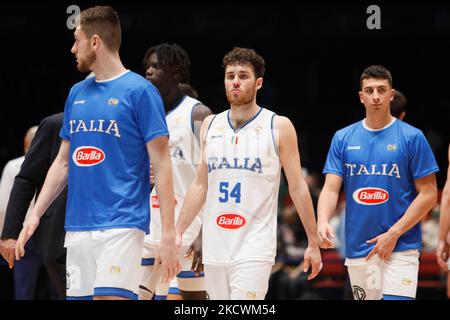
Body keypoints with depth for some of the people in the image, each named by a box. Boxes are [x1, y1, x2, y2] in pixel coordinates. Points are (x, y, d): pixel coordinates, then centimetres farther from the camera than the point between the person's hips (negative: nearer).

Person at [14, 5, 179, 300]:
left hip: (121, 226, -7)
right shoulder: (77, 93, 15)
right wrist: (35, 215, 13)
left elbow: (162, 166, -8)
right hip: (77, 228, 7)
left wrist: (169, 235, -13)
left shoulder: (139, 91, -5)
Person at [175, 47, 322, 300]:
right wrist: (178, 232, 11)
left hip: (254, 248, -5)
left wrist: (313, 243, 1)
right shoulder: (210, 125, 11)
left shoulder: (278, 127, -1)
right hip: (214, 248, 5)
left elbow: (298, 187, 1)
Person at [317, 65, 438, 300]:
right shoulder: (343, 138, 8)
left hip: (400, 248, -4)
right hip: (357, 249, 4)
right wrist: (323, 222, -19)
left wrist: (394, 233, -12)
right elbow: (331, 189, 3)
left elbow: (428, 194, -3)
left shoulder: (412, 137, -2)